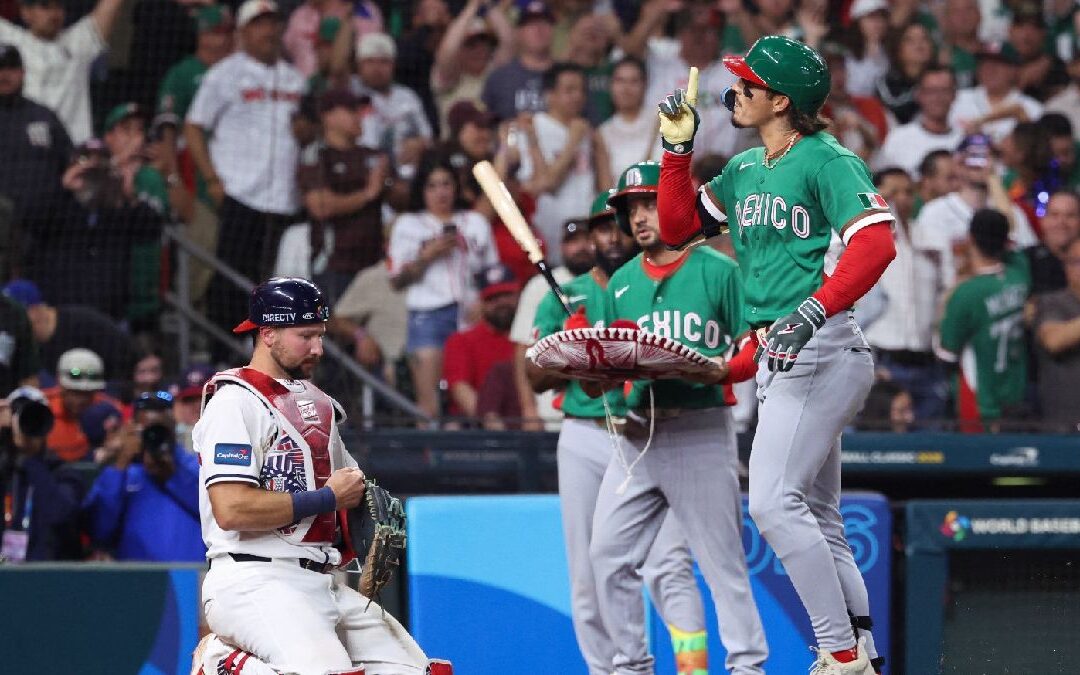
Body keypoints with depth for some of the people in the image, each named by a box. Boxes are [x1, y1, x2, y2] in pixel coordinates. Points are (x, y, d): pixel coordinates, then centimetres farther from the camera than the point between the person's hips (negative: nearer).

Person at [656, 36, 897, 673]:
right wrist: (678, 150, 10)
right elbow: (679, 226, 21)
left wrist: (815, 309, -32)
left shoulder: (827, 161, -10)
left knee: (774, 501, -18)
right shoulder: (744, 170, 16)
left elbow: (876, 242, -22)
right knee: (817, 519, 10)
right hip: (780, 358, 10)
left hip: (821, 351, -10)